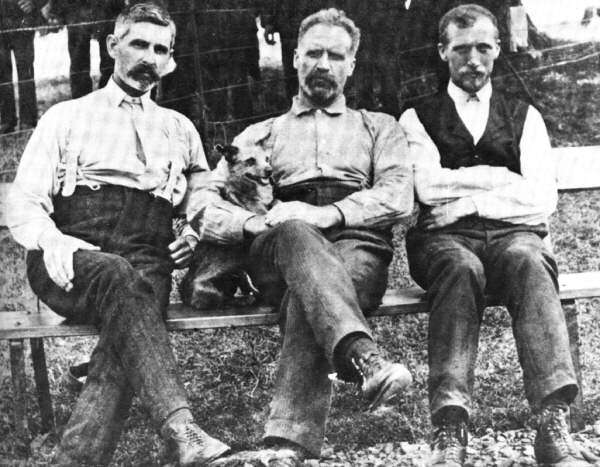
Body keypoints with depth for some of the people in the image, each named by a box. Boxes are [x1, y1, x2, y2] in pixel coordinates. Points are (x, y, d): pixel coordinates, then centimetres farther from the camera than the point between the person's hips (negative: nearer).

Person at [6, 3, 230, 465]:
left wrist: (196, 233, 3)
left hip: (147, 262, 2)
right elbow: (23, 204, 9)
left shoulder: (180, 128, 28)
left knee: (138, 294, -36)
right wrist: (51, 239, -13)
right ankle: (180, 429, -53)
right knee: (116, 275, -39)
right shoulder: (66, 117, 19)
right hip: (73, 262, -2)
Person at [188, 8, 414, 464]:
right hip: (277, 249, 0)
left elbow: (398, 196, 7)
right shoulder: (260, 134, 30)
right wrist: (254, 223, -7)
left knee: (307, 297, -38)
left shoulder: (379, 127, 28)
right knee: (297, 235, -40)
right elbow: (201, 203, 17)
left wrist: (328, 213, -12)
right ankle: (364, 359, -62)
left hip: (357, 244, 0)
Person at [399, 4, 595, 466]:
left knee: (529, 263, -36)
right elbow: (428, 187, 0)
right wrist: (500, 178, 4)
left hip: (513, 232, 1)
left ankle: (555, 424, -50)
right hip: (445, 238, -1)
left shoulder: (524, 116, 23)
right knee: (461, 268, -37)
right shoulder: (418, 118, 19)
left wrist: (468, 199, 0)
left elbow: (543, 199, 7)